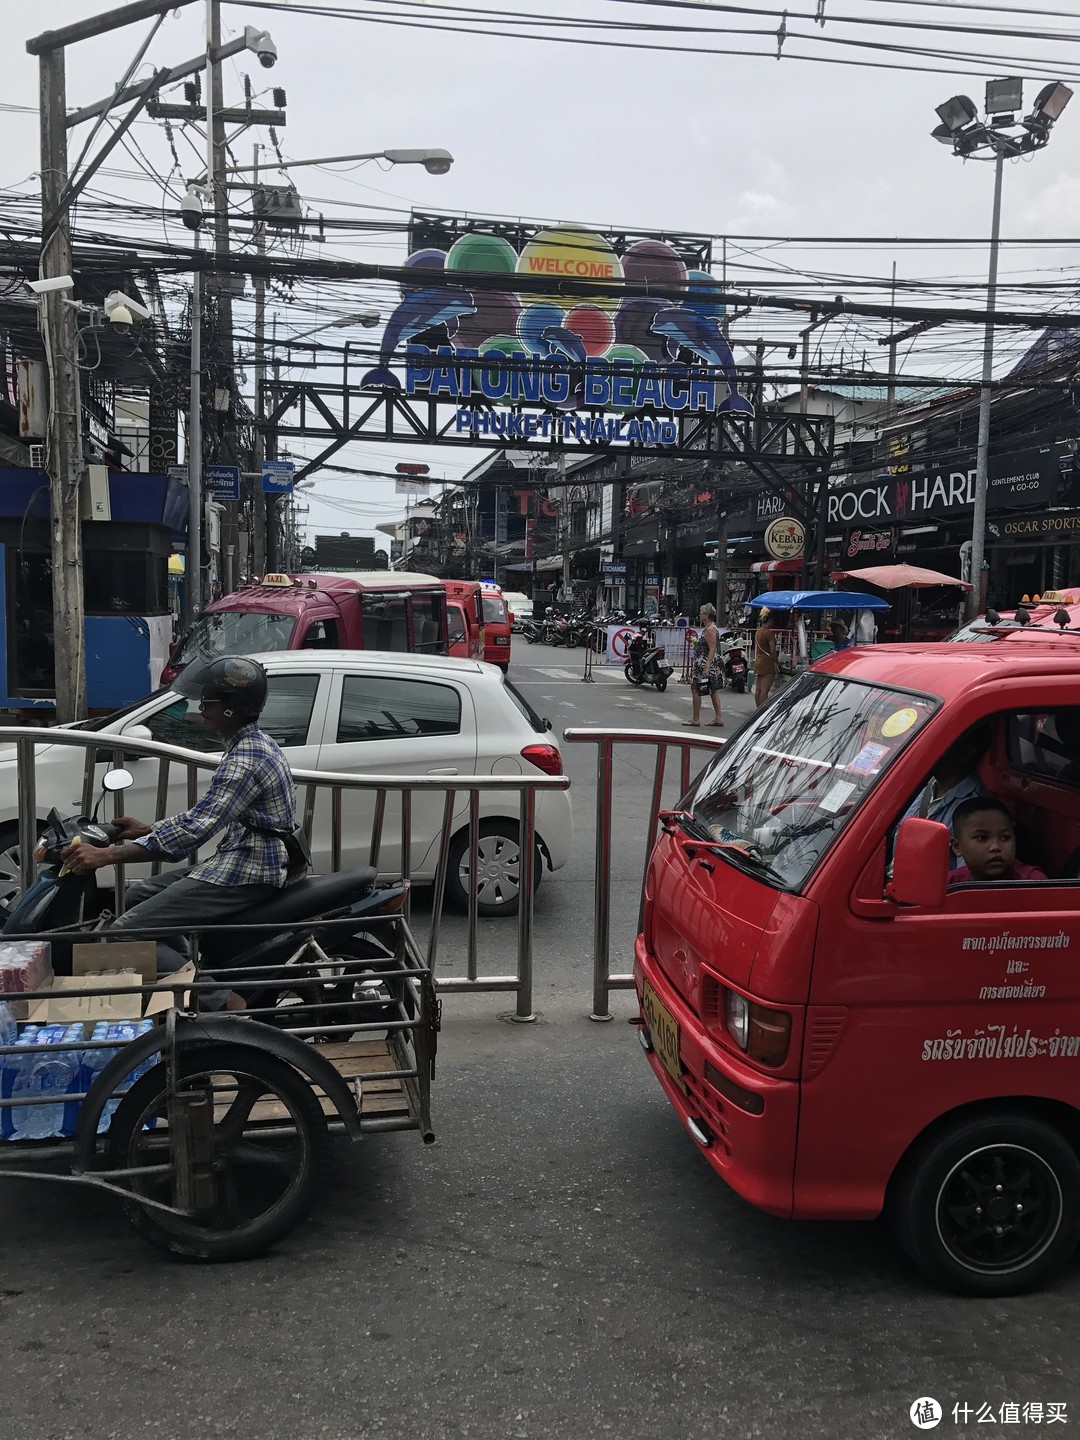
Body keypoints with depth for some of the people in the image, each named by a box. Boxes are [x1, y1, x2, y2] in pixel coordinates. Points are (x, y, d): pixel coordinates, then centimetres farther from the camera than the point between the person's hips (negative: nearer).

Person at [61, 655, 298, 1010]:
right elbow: (204, 815, 22)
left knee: (124, 934, -13)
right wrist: (148, 829, 18)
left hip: (245, 873, -11)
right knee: (139, 895, 20)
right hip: (244, 860, 11)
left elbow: (194, 829, -28)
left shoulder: (246, 760, -21)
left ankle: (222, 1002, -17)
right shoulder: (253, 743, 12)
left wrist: (106, 855, -26)